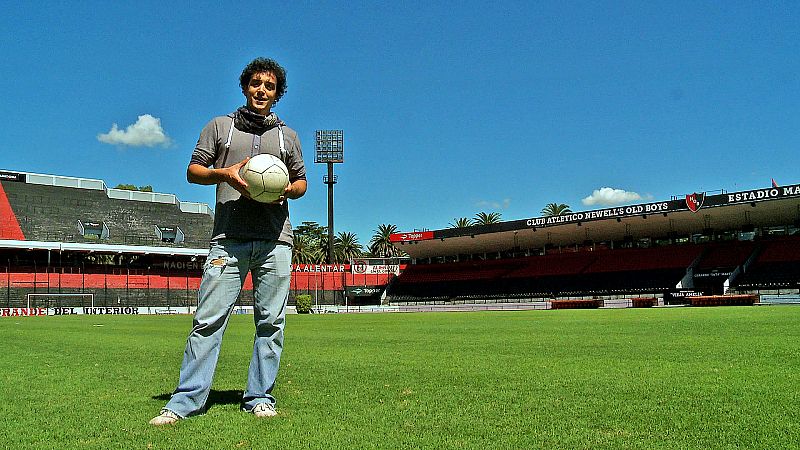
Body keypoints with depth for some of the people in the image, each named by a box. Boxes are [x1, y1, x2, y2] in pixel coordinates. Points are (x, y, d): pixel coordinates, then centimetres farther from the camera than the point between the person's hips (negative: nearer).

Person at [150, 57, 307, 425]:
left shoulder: (287, 135, 21)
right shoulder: (220, 126, 16)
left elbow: (301, 182, 23)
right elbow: (193, 170, 13)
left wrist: (288, 190, -1)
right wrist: (225, 173, -7)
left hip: (275, 240, 2)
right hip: (229, 238, -2)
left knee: (271, 321, 1)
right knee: (209, 318, -7)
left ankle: (259, 398, 9)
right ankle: (185, 400, -3)